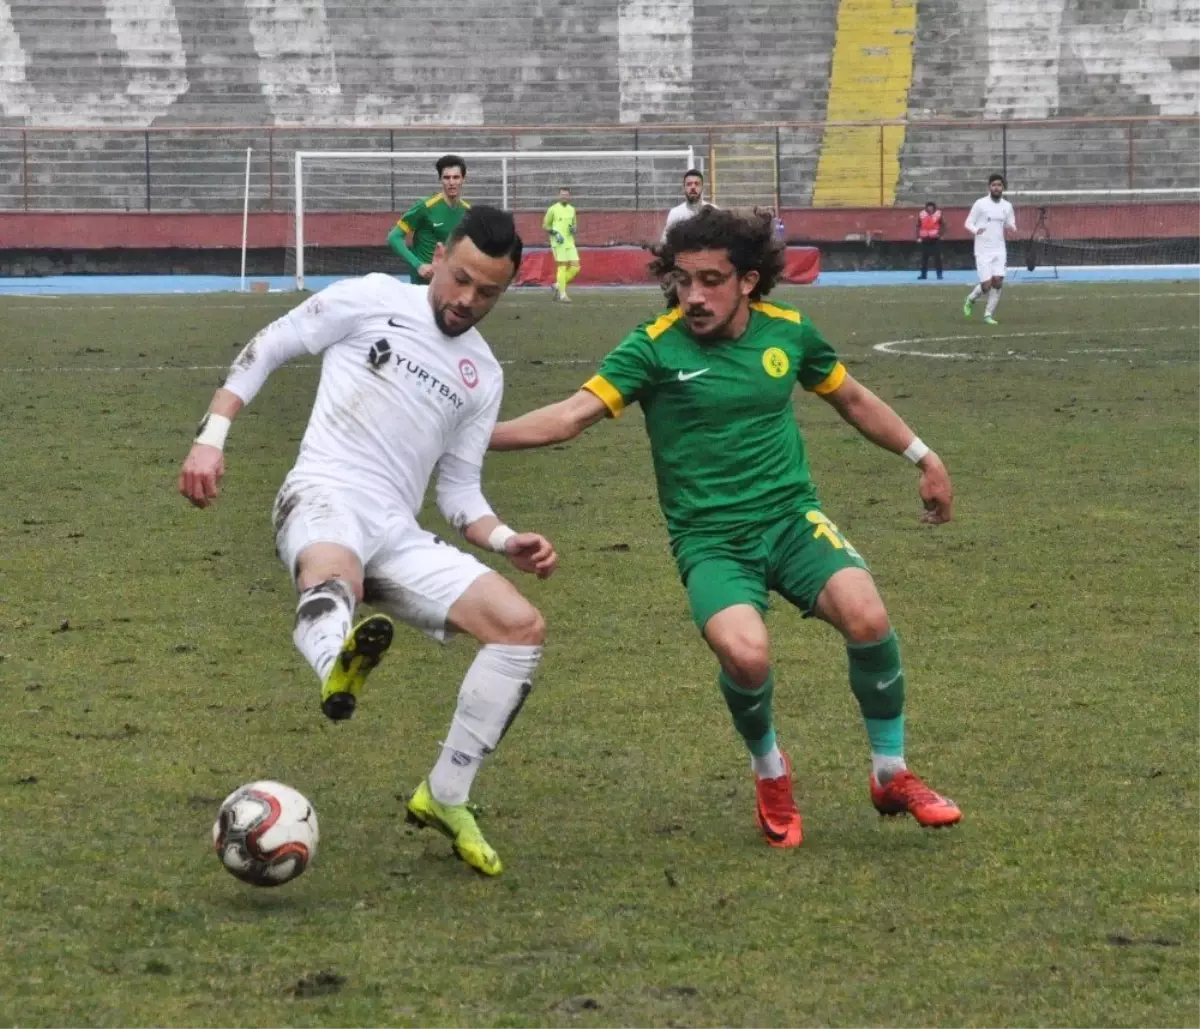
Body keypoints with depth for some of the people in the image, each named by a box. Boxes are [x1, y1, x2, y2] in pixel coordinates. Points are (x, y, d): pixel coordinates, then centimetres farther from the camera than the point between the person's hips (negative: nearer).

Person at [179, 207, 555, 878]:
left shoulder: (483, 376, 20)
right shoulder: (371, 301, 5)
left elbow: (458, 491, 21)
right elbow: (266, 351, 9)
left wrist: (506, 540, 1)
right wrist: (212, 437, -3)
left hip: (396, 533, 6)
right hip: (325, 500, -6)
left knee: (523, 626, -9)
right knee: (335, 576, -42)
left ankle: (445, 798, 3)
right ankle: (338, 665, -79)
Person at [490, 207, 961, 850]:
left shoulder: (788, 333, 3)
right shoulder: (655, 347, -8)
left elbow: (853, 399, 21)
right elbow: (572, 415, -17)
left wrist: (922, 457, 27)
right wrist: (477, 436, -29)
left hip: (790, 517, 3)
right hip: (709, 538, -3)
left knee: (867, 619, -25)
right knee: (746, 655, -31)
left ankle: (892, 775, 1)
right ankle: (769, 774, 4)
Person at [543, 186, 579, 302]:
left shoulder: (571, 209, 12)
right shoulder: (553, 209, -3)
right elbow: (545, 225, 1)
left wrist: (574, 228, 0)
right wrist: (555, 234, -13)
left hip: (569, 242, 5)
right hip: (558, 243, -5)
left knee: (575, 267, -3)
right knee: (563, 267, -9)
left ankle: (558, 286, 15)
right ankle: (562, 294, -1)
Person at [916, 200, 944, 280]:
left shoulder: (938, 214, -2)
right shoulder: (921, 214, 4)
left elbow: (943, 225, 1)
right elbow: (918, 226, 8)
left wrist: (940, 234, -12)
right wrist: (918, 237, 0)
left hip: (935, 239, -2)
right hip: (925, 239, 2)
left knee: (937, 256, -4)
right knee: (924, 257, 5)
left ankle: (939, 274, 0)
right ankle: (923, 274, 11)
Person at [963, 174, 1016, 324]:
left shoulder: (1007, 206, 6)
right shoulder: (980, 204, -5)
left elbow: (1012, 226, 15)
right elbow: (968, 223, -1)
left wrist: (1010, 228, -11)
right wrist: (976, 230, -24)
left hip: (999, 250, 3)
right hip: (983, 251, -3)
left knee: (998, 282, -10)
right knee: (986, 285, -8)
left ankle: (989, 315, 2)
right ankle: (971, 300, 24)